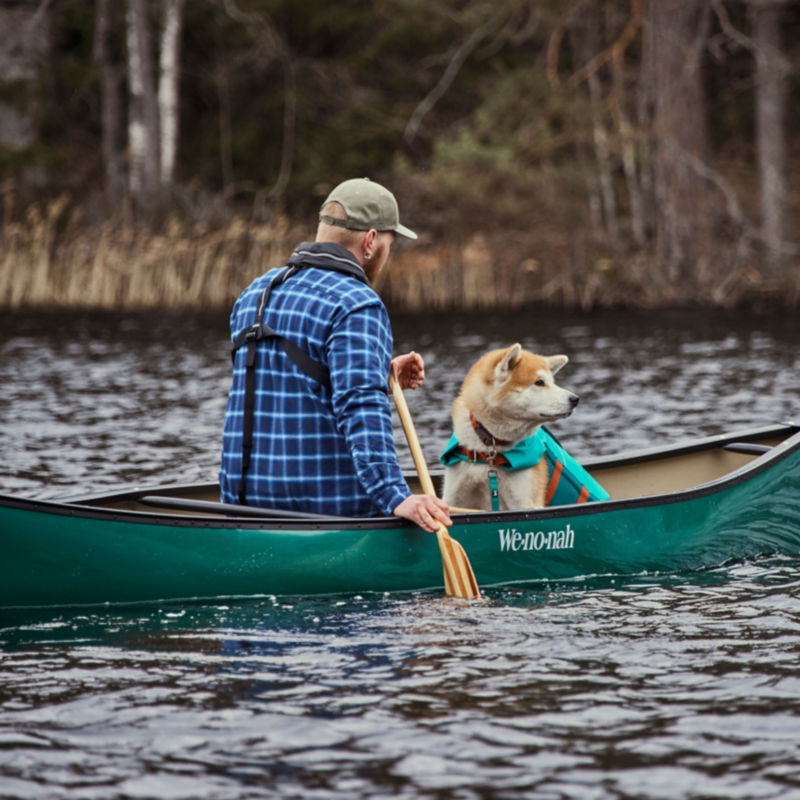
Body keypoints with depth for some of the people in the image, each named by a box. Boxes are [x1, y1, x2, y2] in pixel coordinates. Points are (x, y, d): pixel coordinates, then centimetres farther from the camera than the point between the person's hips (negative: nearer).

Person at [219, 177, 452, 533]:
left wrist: (381, 376, 24)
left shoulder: (254, 294, 15)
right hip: (330, 502, -7)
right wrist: (396, 497, -31)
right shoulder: (358, 306, -10)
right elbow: (362, 410, -24)